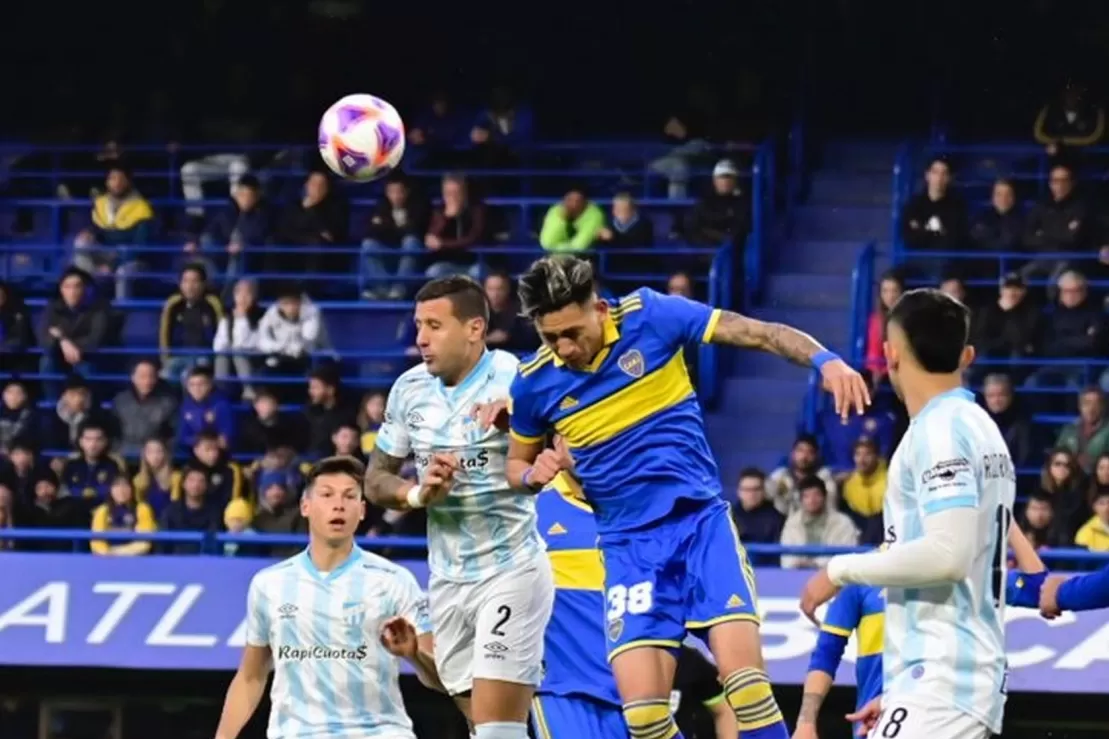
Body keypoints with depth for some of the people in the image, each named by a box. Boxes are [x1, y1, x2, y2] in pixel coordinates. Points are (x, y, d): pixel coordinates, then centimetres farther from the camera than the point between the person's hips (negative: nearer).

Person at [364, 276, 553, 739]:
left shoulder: (514, 380, -12)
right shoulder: (409, 389, 5)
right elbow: (377, 479, 14)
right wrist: (420, 493, -8)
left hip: (510, 572, -6)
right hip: (447, 579, 6)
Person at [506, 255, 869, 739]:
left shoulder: (650, 316, -8)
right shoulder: (534, 382, -1)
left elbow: (762, 334, -7)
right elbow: (516, 464, 17)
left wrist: (825, 361, -24)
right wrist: (534, 474, -7)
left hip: (701, 520, -2)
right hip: (629, 547, 2)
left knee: (743, 676, -20)